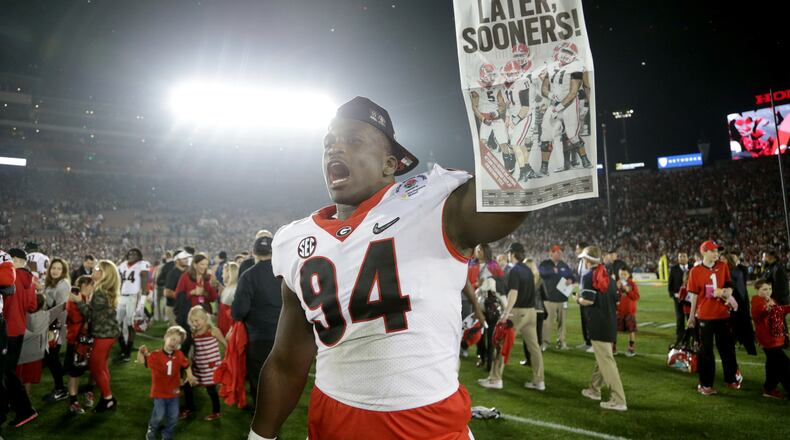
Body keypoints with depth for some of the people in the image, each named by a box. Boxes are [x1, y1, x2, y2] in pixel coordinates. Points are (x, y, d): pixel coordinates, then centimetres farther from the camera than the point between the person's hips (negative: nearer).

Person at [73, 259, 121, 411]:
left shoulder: (100, 293, -21)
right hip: (108, 332, 10)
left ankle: (109, 398, 7)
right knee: (102, 366, 17)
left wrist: (79, 301, -14)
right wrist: (86, 302, 9)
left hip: (103, 334, -10)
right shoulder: (108, 291, 9)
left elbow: (92, 314, -17)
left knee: (95, 367, 0)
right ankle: (107, 397, 24)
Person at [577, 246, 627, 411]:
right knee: (602, 358, 19)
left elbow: (588, 300, -18)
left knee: (607, 361, -6)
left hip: (598, 325, -8)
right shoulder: (608, 276, 13)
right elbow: (615, 300, 13)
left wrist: (578, 299, 1)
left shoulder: (588, 276, -10)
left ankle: (618, 400, -7)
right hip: (611, 323, 8)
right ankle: (594, 389, 32)